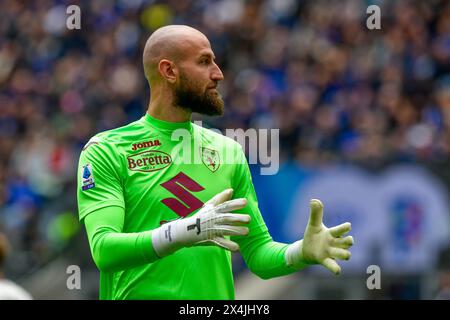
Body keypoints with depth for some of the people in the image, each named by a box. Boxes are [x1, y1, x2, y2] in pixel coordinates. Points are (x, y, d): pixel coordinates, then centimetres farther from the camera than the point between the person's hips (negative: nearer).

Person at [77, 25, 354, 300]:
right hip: (139, 294, -4)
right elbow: (104, 250, -17)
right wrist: (185, 232, -31)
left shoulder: (228, 150, 8)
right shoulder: (106, 150, -6)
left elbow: (258, 252, 10)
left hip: (216, 295, 4)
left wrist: (302, 252, -11)